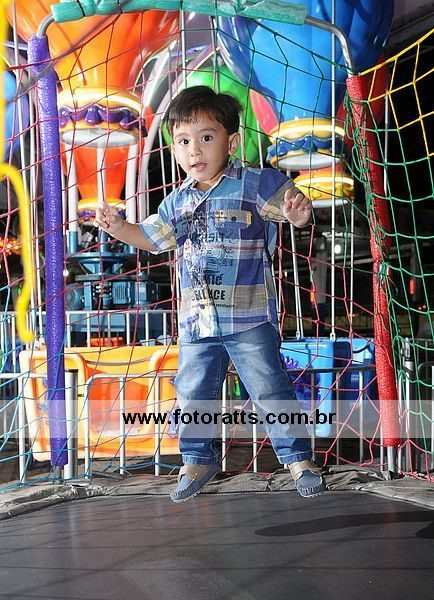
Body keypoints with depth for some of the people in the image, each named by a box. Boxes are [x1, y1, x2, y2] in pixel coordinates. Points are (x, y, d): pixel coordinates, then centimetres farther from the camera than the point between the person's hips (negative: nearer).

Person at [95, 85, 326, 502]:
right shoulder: (177, 201, 8)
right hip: (196, 319, 5)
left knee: (271, 391, 2)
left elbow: (294, 207, -14)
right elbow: (151, 238, 21)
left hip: (250, 316, -5)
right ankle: (198, 459, 33)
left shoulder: (255, 184, -8)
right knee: (193, 395, 14)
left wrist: (298, 210, -39)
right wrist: (118, 227, 4)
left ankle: (298, 457, 19)